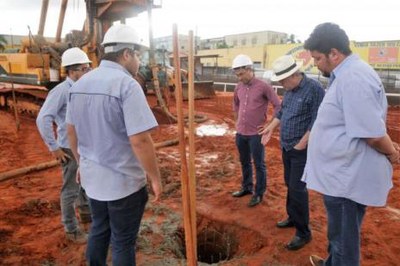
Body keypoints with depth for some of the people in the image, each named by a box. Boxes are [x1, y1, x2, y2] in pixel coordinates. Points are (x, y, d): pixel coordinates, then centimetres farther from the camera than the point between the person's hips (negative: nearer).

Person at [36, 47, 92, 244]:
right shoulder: (61, 91, -18)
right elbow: (43, 119, -23)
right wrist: (54, 147, -19)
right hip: (70, 149, -8)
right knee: (71, 189, 5)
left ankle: (86, 212, 44)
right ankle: (71, 229, 22)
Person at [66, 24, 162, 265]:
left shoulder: (80, 83, 5)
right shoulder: (127, 84, -20)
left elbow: (72, 130, 13)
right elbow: (140, 140, -24)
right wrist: (156, 178, -13)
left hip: (92, 177, 7)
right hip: (123, 181, -7)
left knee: (99, 231, 25)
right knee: (123, 242, 10)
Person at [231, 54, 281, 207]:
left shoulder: (263, 87, -13)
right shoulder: (239, 87, 5)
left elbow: (278, 105, -9)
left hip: (256, 133, -6)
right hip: (241, 132, 6)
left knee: (259, 164, 6)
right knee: (244, 162, 19)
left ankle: (259, 193, 20)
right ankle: (247, 187, 37)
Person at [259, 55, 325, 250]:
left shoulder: (314, 89, -18)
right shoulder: (289, 90, 7)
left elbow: (317, 122, -20)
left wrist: (301, 144, -19)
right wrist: (270, 128, 9)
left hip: (302, 150, -8)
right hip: (286, 147, 8)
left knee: (298, 189, -4)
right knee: (290, 186, 18)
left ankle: (303, 233, 10)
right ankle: (292, 217, 36)